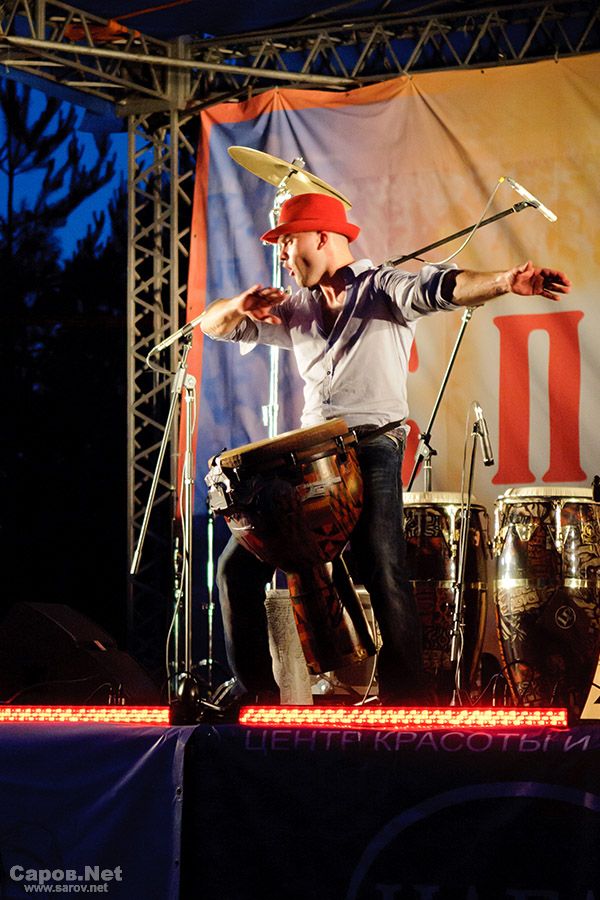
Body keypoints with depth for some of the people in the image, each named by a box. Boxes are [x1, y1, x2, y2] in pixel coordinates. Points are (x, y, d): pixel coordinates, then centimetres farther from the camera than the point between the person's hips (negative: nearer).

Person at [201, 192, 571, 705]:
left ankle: (408, 707, -15)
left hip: (372, 452, -6)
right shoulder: (295, 311, 20)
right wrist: (242, 306, -3)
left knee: (382, 575, -19)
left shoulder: (383, 290, 2)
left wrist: (505, 282, -38)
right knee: (238, 566, 2)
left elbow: (437, 289, -17)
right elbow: (214, 325, 22)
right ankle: (262, 695, 11)